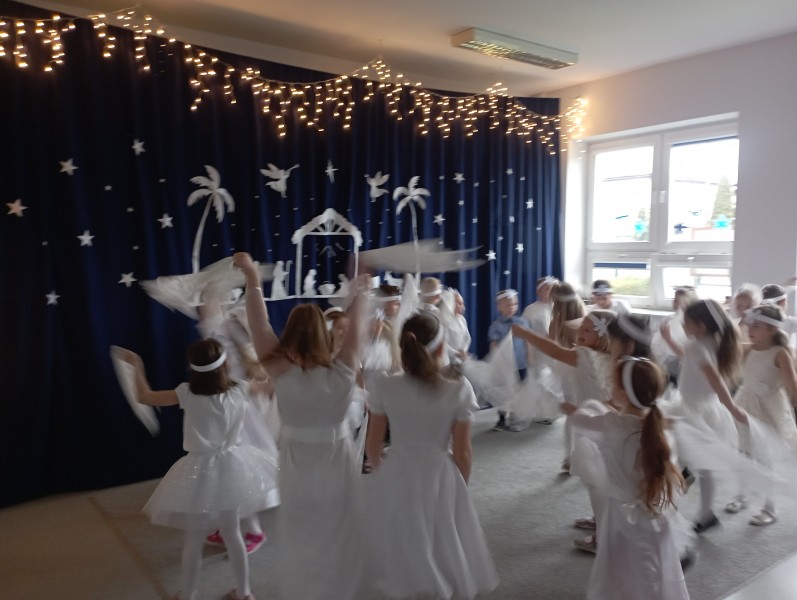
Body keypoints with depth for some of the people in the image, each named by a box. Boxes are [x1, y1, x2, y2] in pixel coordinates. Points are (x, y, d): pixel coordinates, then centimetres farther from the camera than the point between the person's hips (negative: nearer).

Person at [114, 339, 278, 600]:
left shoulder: (187, 393, -15)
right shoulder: (240, 390, -10)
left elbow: (145, 397, -3)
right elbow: (270, 386, 10)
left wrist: (136, 366, 9)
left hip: (200, 472, -3)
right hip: (231, 468, 3)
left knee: (194, 539, 14)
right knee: (232, 533, 19)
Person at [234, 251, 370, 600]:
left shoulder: (281, 372, -20)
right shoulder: (342, 372, -20)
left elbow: (260, 326, -17)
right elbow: (355, 329, -8)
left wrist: (252, 278, -12)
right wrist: (359, 291, 5)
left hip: (297, 463, 1)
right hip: (338, 462, 0)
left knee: (301, 538, 21)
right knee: (339, 538, 18)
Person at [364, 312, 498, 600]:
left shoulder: (385, 387, -12)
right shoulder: (458, 389, -16)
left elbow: (373, 446, -2)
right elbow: (462, 452, -9)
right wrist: (460, 486, 9)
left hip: (396, 477, 2)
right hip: (440, 478, -1)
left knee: (402, 557, 23)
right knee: (443, 555, 23)